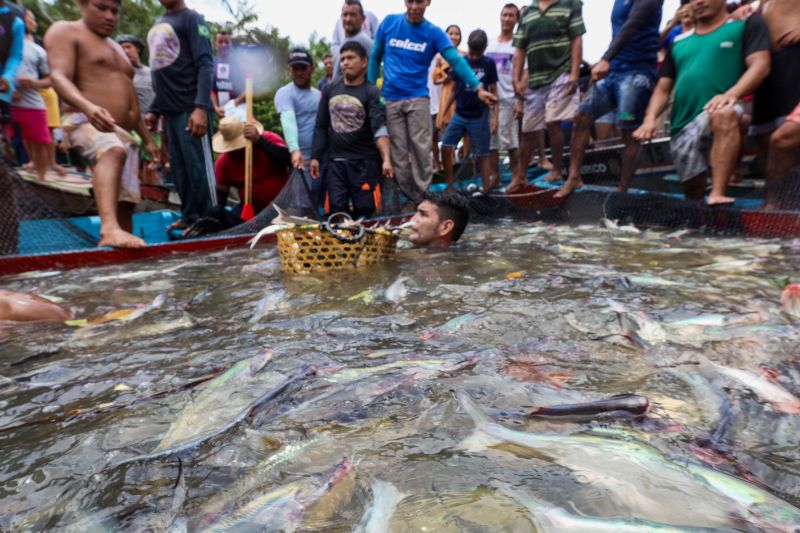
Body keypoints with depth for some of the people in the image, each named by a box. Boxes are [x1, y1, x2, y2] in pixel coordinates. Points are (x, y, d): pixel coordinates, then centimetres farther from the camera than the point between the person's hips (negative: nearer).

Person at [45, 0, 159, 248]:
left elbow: (129, 98, 29)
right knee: (112, 151, -41)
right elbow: (59, 76, -14)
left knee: (126, 200, 3)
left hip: (122, 133, 9)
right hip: (85, 123, -8)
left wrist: (147, 139, 22)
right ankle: (109, 229, -59)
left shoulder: (115, 47, 28)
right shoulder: (64, 31, 3)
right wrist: (87, 107, -35)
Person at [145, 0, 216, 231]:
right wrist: (154, 110, 18)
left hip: (190, 109, -7)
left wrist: (201, 107, -24)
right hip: (170, 110, 7)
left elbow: (205, 65, -12)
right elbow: (162, 75, 24)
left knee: (198, 167, -6)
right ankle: (189, 216, 14)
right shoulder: (158, 25, 23)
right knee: (179, 169, 7)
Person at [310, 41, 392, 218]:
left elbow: (380, 128, -19)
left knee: (365, 211, 0)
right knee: (337, 211, 4)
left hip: (364, 161, -3)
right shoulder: (330, 89, 9)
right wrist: (316, 156, 9)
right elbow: (321, 126, 14)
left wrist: (386, 159, -32)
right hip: (336, 161, 4)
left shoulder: (371, 92, -5)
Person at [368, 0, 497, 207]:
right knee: (398, 153, 2)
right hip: (390, 99, 1)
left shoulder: (434, 33, 2)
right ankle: (408, 198, 12)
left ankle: (422, 197, 7)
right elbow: (375, 57, 12)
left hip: (418, 98, -1)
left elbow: (456, 60, -10)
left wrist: (478, 88, -22)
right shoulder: (389, 22, 6)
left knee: (421, 150, -6)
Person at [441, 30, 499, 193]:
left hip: (479, 117, -2)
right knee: (446, 148, -4)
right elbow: (453, 90, 9)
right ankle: (450, 186, 10)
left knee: (482, 155, 3)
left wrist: (495, 117, -4)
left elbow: (494, 92, 2)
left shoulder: (489, 64, 0)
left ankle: (486, 189, 14)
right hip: (459, 115, 2)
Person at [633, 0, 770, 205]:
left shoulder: (746, 24, 10)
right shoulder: (679, 42, 22)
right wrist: (650, 118, -3)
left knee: (725, 113, -40)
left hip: (719, 115, -5)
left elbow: (760, 64, -5)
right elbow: (663, 88, 18)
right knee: (692, 192, 10)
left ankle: (717, 195, -45)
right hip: (683, 126, 5)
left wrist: (731, 94, -26)